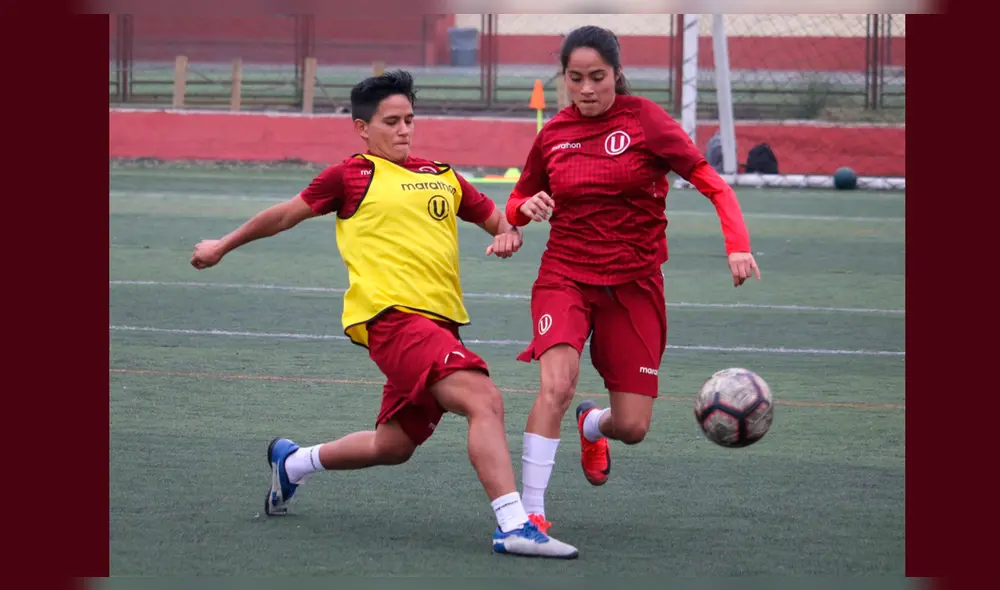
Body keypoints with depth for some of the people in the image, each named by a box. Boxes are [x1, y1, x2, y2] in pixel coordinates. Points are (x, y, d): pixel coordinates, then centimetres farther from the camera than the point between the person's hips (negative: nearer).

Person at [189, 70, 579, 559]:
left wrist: (508, 233, 3)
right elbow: (288, 214, 16)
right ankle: (513, 525, -33)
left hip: (437, 321, 7)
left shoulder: (442, 178, 19)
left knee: (393, 446, 17)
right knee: (484, 399, -25)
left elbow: (496, 217, 28)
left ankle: (292, 462, 42)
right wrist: (223, 246, 27)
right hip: (392, 315, -7)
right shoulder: (353, 175, 4)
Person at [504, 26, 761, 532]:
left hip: (633, 286, -1)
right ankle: (531, 512, -20)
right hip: (565, 277, 1)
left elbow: (713, 185, -9)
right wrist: (526, 208, -8)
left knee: (633, 427, -1)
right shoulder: (553, 134, 3)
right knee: (556, 384, -27)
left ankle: (593, 424, 38)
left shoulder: (645, 120, -7)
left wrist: (738, 245, -25)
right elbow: (517, 202, 17)